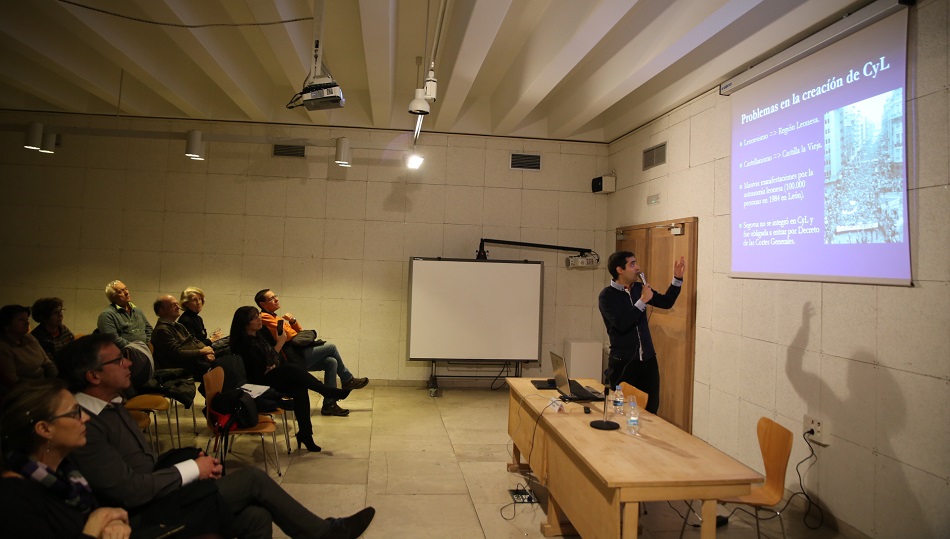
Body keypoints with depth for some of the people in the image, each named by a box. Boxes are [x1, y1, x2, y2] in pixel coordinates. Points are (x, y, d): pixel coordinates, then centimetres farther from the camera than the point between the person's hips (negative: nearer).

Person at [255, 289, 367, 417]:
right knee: (331, 347, -5)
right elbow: (286, 337, -19)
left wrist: (293, 321, 0)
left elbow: (300, 331, 20)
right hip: (293, 358, -9)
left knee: (331, 362, -3)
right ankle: (348, 380, 15)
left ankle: (329, 405, 0)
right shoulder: (265, 317, -8)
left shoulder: (273, 317, 22)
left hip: (298, 356, 9)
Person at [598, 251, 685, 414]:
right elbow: (621, 324, -22)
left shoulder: (639, 288, 8)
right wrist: (643, 301, -18)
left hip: (648, 360, 5)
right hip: (623, 363, -5)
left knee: (651, 409, 5)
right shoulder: (607, 295, -10)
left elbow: (666, 302, 16)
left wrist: (677, 278, 5)